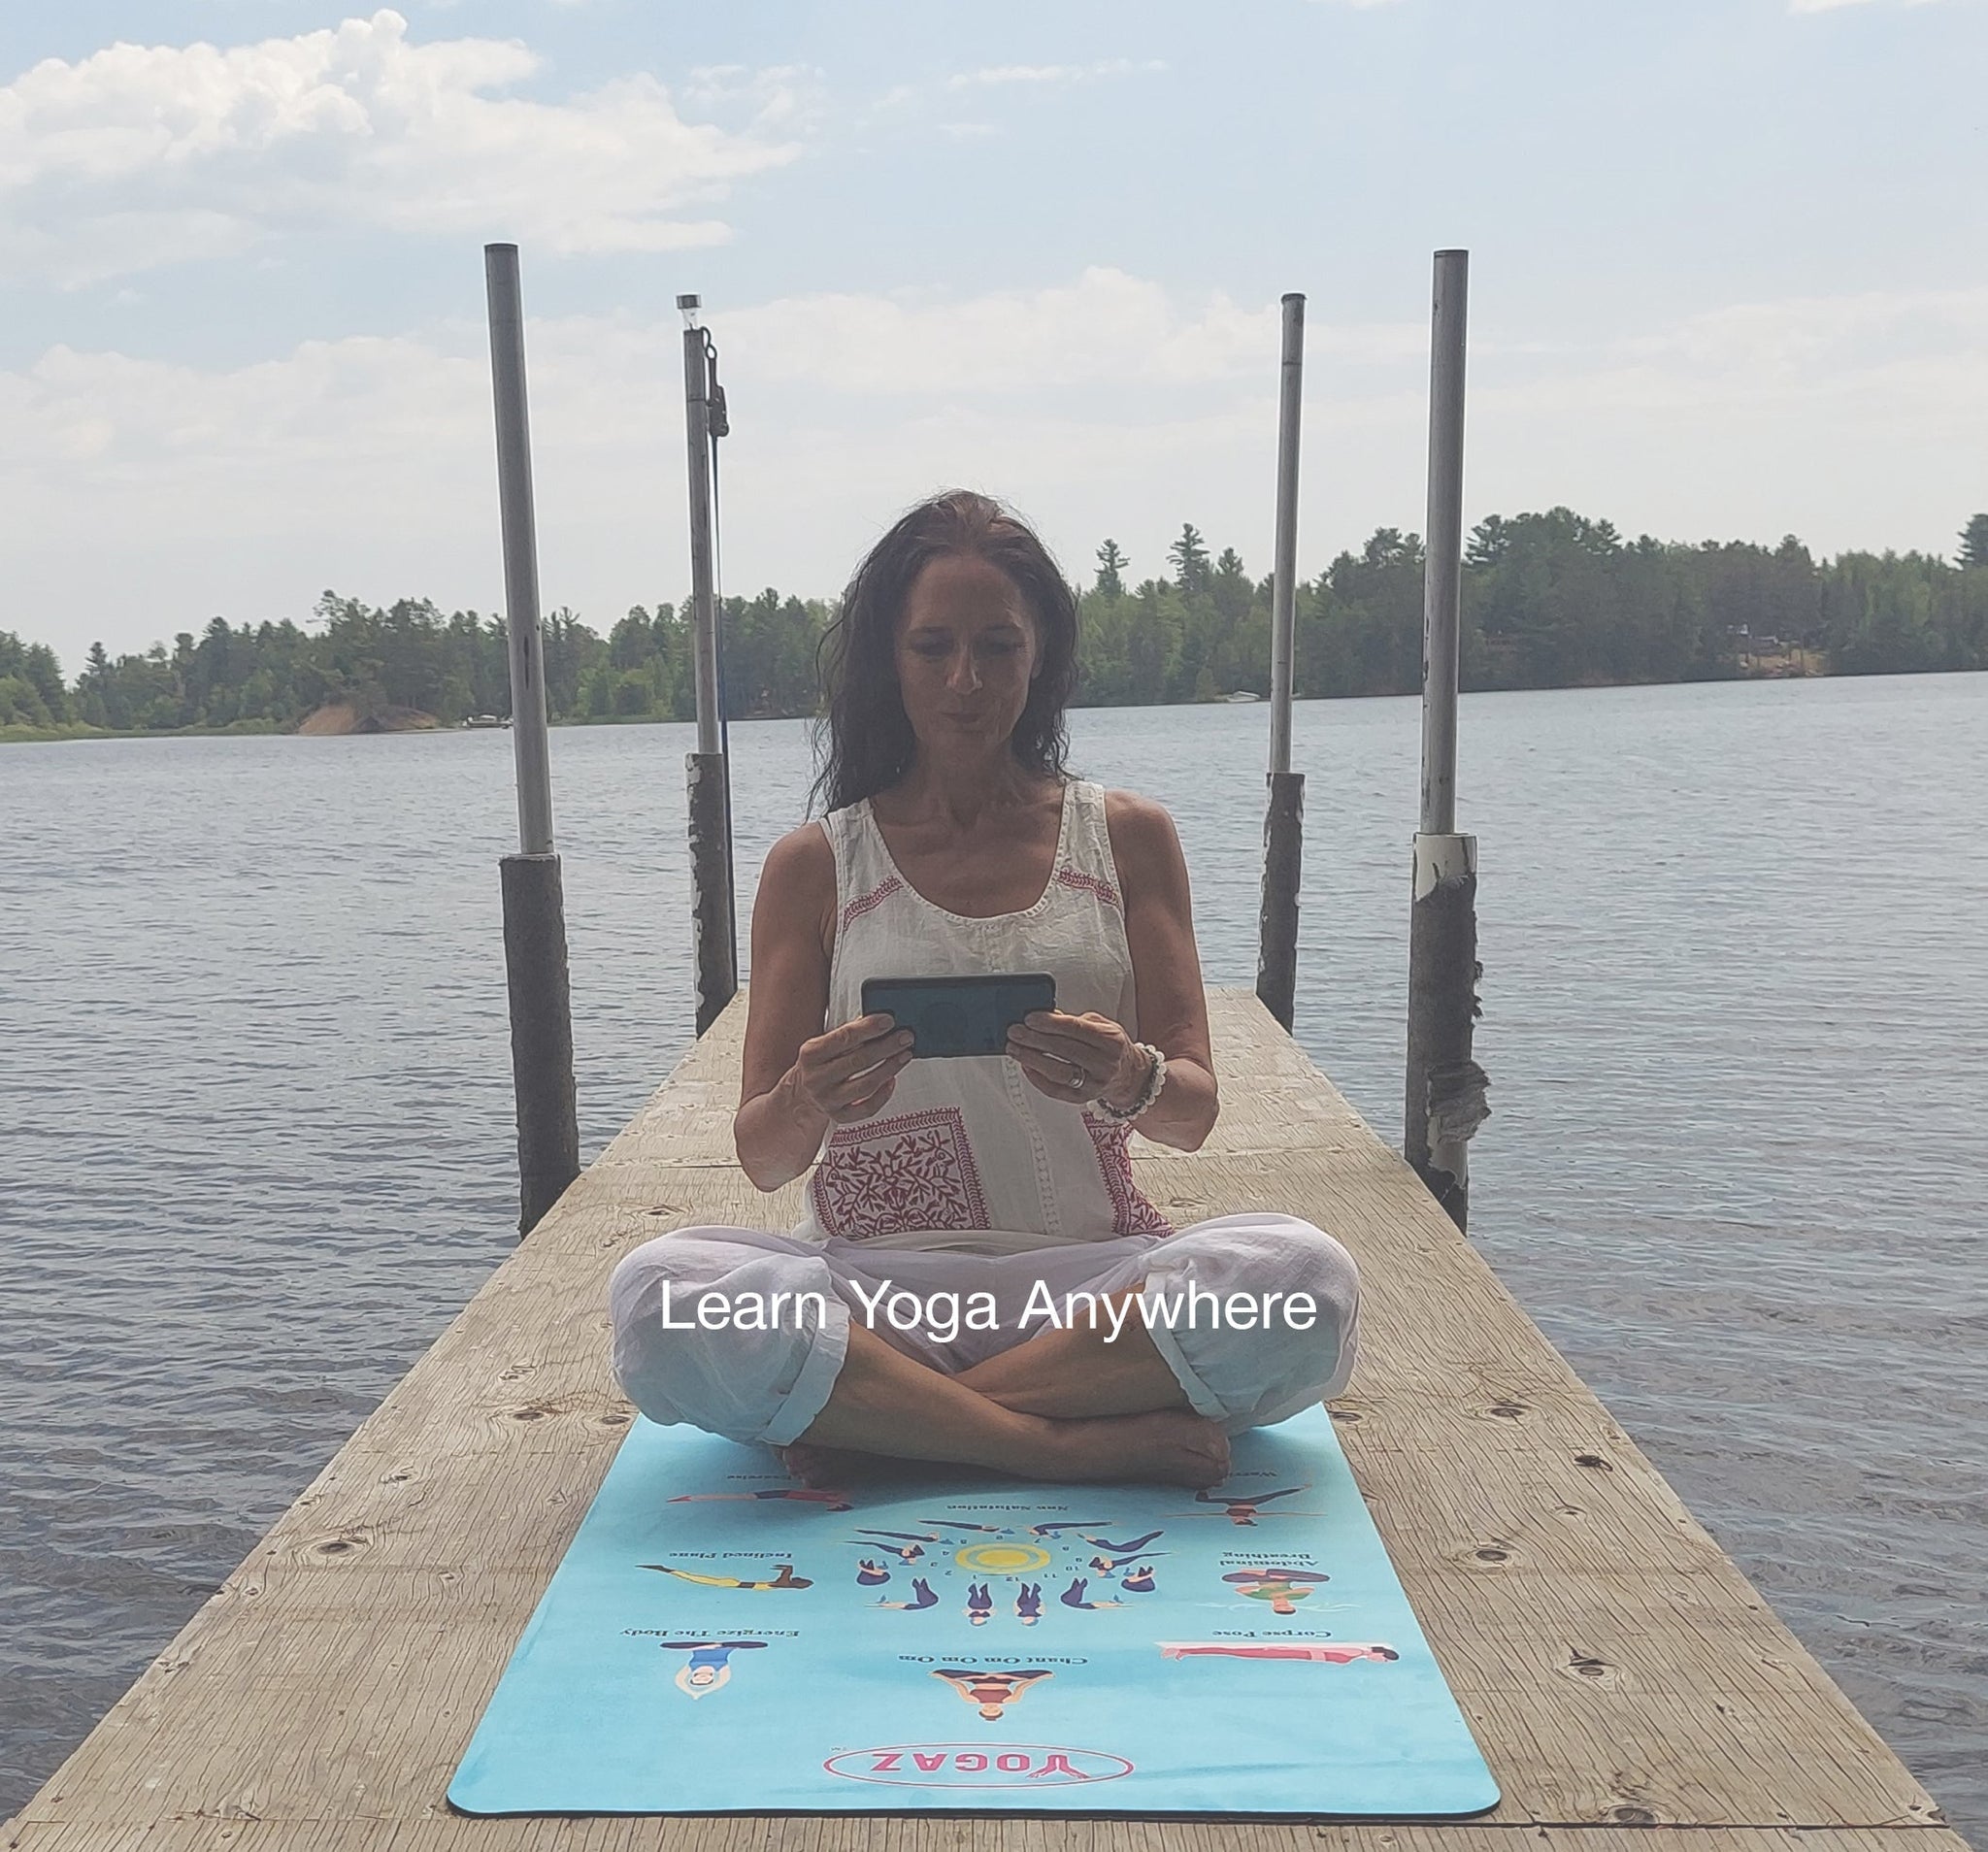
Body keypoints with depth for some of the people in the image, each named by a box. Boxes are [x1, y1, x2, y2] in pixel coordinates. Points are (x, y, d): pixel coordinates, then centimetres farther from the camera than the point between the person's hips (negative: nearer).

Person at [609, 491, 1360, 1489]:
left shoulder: (1128, 836, 10)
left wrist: (1130, 1079, -19)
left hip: (1091, 1271, 1)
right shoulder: (814, 865, 8)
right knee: (661, 1294, -31)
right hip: (877, 1283, 0)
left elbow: (1194, 1114, 5)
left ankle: (881, 1424, -18)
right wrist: (807, 1102, -20)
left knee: (1305, 1278, -30)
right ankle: (1077, 1439, -20)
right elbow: (762, 1159, 5)